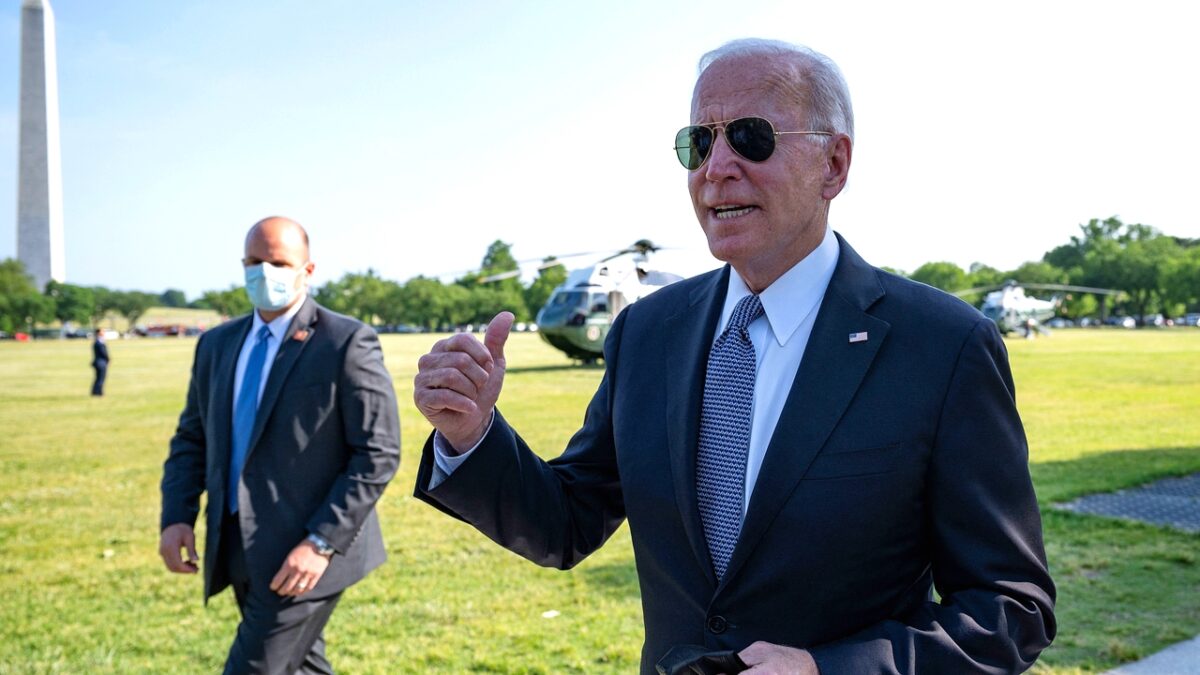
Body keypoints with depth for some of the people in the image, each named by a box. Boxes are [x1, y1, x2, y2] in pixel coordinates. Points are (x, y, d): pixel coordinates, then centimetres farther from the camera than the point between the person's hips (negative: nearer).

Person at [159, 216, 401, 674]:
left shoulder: (346, 342, -10)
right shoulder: (217, 344, 10)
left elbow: (379, 453, -13)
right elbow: (192, 438, 15)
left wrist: (322, 542, -19)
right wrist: (177, 516, -2)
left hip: (304, 555, -7)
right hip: (240, 555, 7)